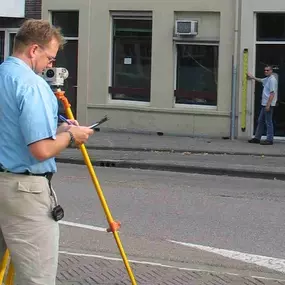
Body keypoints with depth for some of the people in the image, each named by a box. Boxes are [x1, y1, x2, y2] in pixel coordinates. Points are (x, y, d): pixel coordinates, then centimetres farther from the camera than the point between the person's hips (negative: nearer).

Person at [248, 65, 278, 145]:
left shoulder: (272, 80, -15)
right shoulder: (267, 79, 15)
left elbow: (272, 93, -21)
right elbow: (260, 80, 41)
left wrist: (268, 105, -24)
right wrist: (252, 77, 44)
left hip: (269, 105, -10)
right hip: (264, 104, 10)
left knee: (268, 122, -6)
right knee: (260, 121, 14)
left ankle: (269, 139, -2)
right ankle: (257, 138, 20)